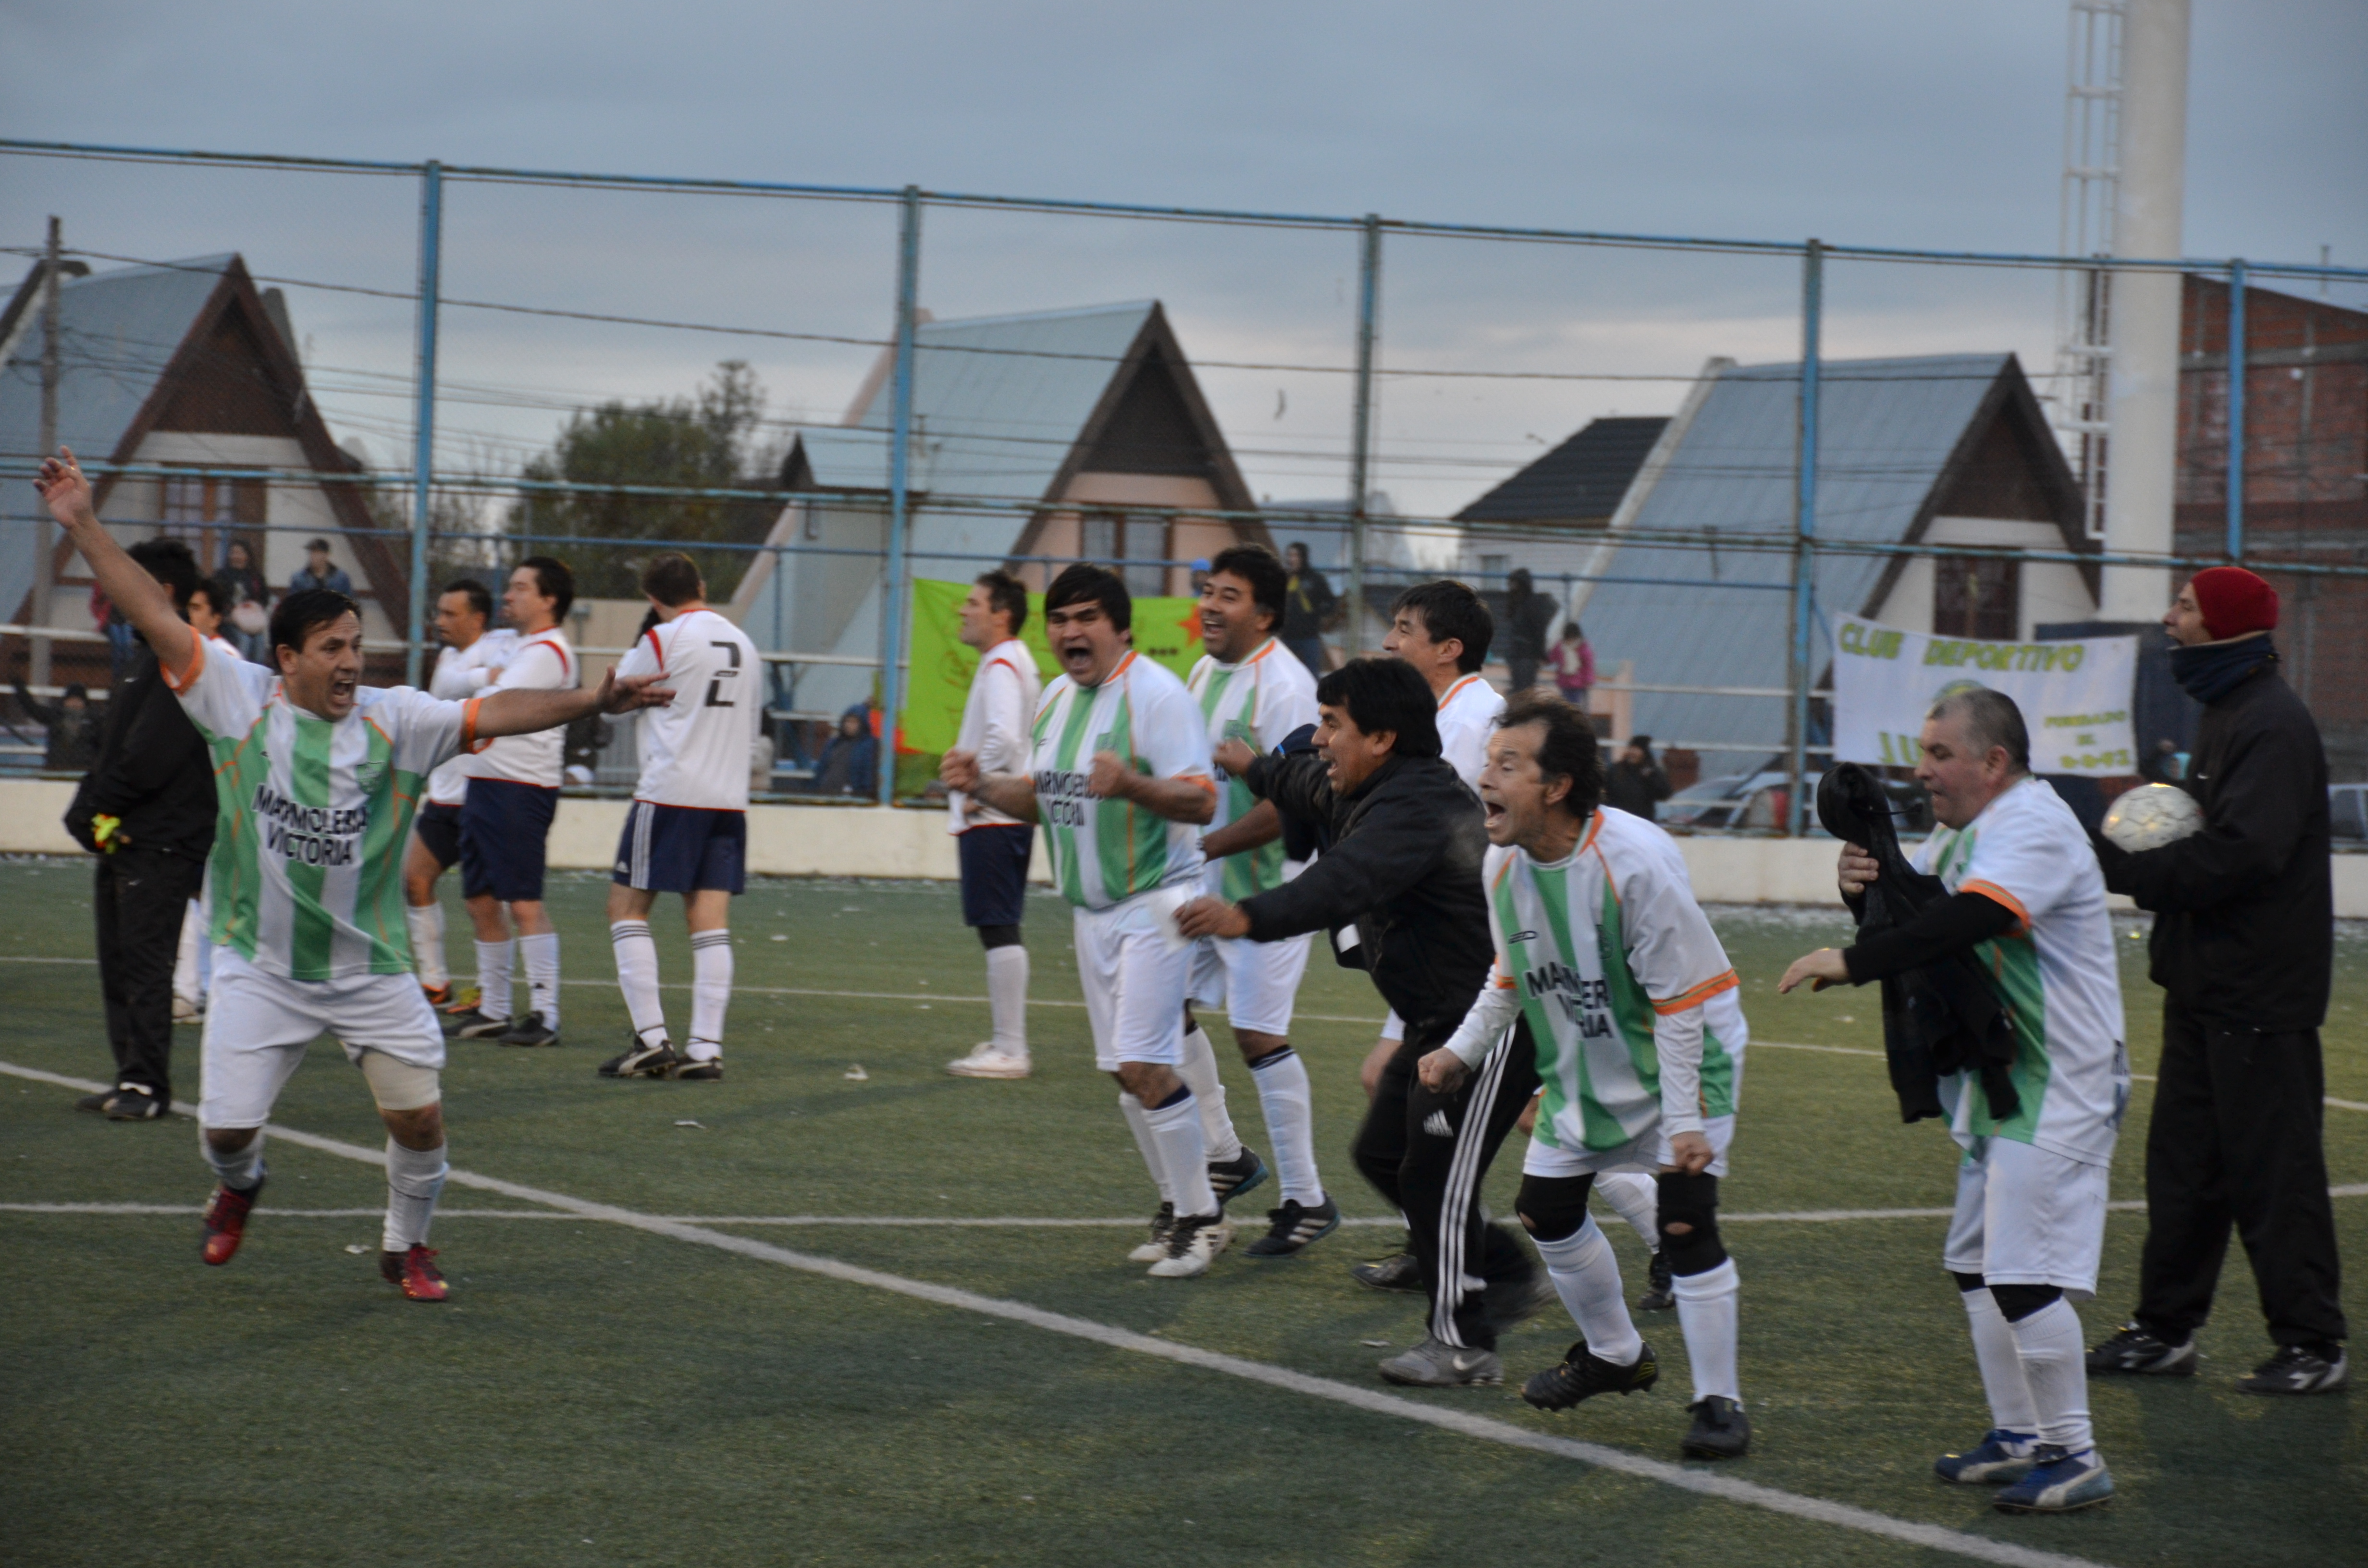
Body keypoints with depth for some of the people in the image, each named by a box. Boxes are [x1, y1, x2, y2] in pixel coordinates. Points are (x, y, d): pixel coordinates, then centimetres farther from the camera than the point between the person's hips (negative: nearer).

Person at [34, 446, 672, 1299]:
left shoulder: (396, 718, -5)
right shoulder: (239, 700, -7)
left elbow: (492, 713, -12)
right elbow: (156, 616, -9)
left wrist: (588, 702, -25)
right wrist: (85, 526, -13)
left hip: (371, 969, 1)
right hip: (260, 967, -1)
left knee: (419, 1115, -4)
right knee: (226, 1126, -1)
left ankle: (407, 1246, 23)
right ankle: (239, 1185, 38)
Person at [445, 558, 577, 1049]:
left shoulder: (548, 653, -11)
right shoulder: (518, 648, 21)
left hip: (522, 791, -10)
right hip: (485, 784, 10)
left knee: (524, 902, -13)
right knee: (481, 901, 12)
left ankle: (544, 1016, -13)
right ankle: (493, 1011, 20)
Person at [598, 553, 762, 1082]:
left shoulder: (663, 640, -7)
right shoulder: (743, 643, 13)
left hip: (670, 794, -6)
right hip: (729, 797, 6)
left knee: (627, 907, 4)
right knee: (710, 922, 3)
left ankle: (651, 1039, -5)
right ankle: (706, 1048, -4)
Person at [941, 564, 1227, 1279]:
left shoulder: (1156, 695, -15)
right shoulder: (1056, 699, 11)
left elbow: (1201, 800, -21)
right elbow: (1042, 797, 20)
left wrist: (1132, 785, -37)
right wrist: (981, 785, 3)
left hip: (1154, 903, -8)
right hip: (1091, 910, 8)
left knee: (1143, 1066, -14)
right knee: (1124, 1071, 9)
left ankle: (1203, 1219, -3)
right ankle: (1182, 1212, 20)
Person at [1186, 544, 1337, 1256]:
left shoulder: (1282, 685, -19)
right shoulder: (1205, 672, 10)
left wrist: (1202, 848, -21)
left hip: (1267, 888, -9)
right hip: (1207, 884, 9)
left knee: (1259, 1034, -8)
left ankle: (1306, 1201, 2)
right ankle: (1225, 1158, 25)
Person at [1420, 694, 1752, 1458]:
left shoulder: (1635, 860, -30)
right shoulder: (1505, 864, -9)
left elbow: (1682, 1001, -25)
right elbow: (1510, 975, 11)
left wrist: (1684, 1119, -25)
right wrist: (1463, 1049, 2)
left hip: (1685, 1058, -7)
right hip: (1583, 1069, 7)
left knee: (1684, 1224, -17)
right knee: (1547, 1213, 11)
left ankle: (1719, 1403, -4)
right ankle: (1615, 1354, 35)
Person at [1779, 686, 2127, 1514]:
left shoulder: (2033, 824, -19)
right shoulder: (1965, 829, 14)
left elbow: (1966, 919, -33)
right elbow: (1915, 909, 14)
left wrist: (1854, 963, -33)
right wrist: (1864, 882, -9)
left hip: (2057, 1091, -11)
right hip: (1998, 1087, 11)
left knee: (2026, 1274, -12)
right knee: (1977, 1265, 14)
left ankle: (2075, 1458, -4)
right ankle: (2019, 1436, 24)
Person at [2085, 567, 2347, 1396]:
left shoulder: (2273, 726, -17)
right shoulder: (2225, 713, 16)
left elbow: (2242, 854, -26)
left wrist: (2125, 866, -20)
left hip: (2260, 994, -10)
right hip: (2207, 985, 10)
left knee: (2274, 1171, -5)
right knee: (2182, 1161, 13)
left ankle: (2313, 1343, 2)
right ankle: (2166, 1329, 20)